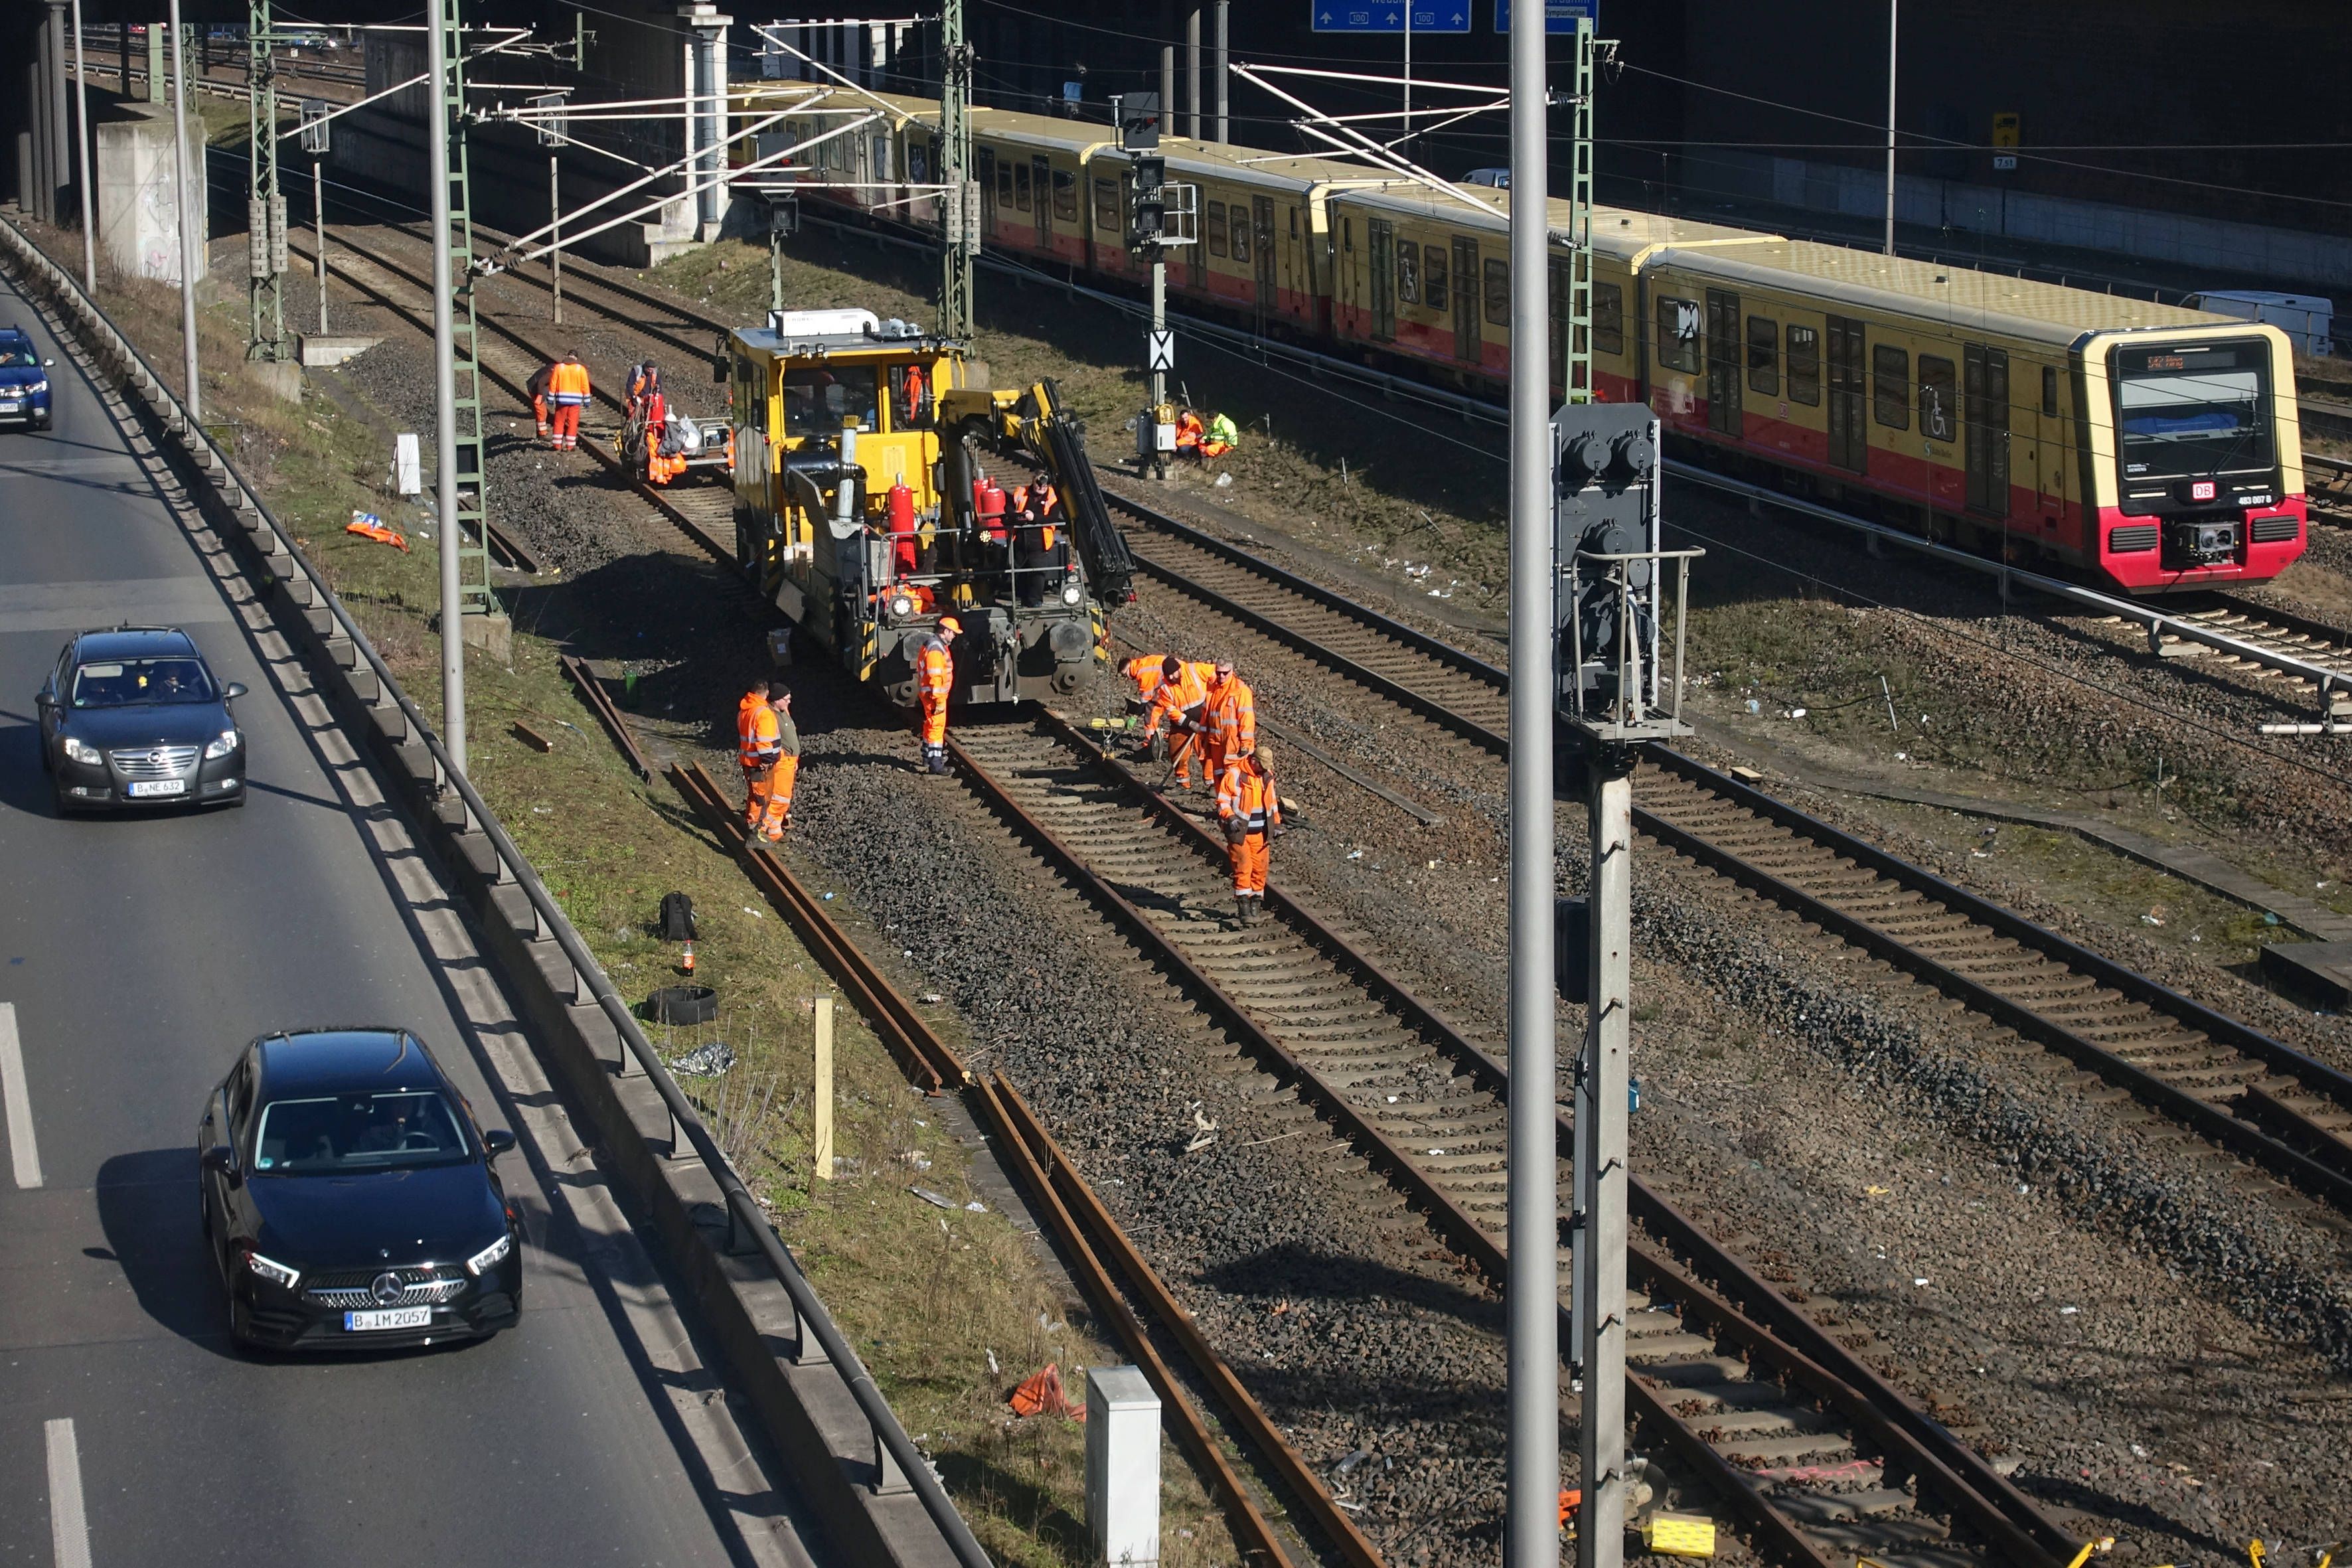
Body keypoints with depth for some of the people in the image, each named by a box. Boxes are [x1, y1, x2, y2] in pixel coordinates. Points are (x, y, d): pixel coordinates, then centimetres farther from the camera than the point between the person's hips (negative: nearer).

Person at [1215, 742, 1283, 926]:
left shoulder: (1267, 776, 8)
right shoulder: (1234, 775, -12)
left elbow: (1272, 801, 21)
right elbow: (1222, 801, -9)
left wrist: (1277, 823, 20)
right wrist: (1230, 818, -24)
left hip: (1261, 833, 6)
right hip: (1240, 832, -6)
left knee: (1260, 869, 4)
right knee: (1243, 869, -13)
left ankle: (1256, 904, 16)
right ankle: (1244, 909, -13)